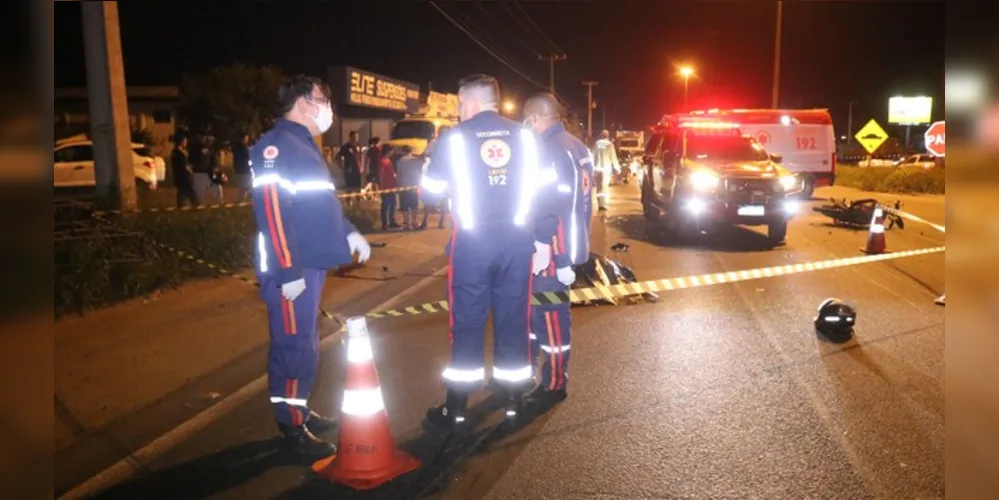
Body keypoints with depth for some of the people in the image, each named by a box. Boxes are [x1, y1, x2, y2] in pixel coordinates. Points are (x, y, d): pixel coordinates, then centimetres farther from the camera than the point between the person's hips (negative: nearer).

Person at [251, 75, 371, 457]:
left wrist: (348, 232, 15)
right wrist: (287, 271, -24)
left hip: (311, 264, 10)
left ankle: (299, 411, 29)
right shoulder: (276, 147, -14)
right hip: (292, 269, -10)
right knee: (295, 347, -3)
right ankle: (292, 428, 8)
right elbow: (271, 210, -22)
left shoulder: (304, 145, 18)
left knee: (304, 344, 17)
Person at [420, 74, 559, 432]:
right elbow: (546, 188, 3)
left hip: (473, 241, -2)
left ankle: (456, 411, 13)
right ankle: (514, 404, 19)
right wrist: (544, 239, 7)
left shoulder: (455, 137, -2)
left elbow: (431, 188, 3)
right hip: (518, 240, 2)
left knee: (467, 323, 5)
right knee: (513, 321, 10)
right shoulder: (524, 136, 5)